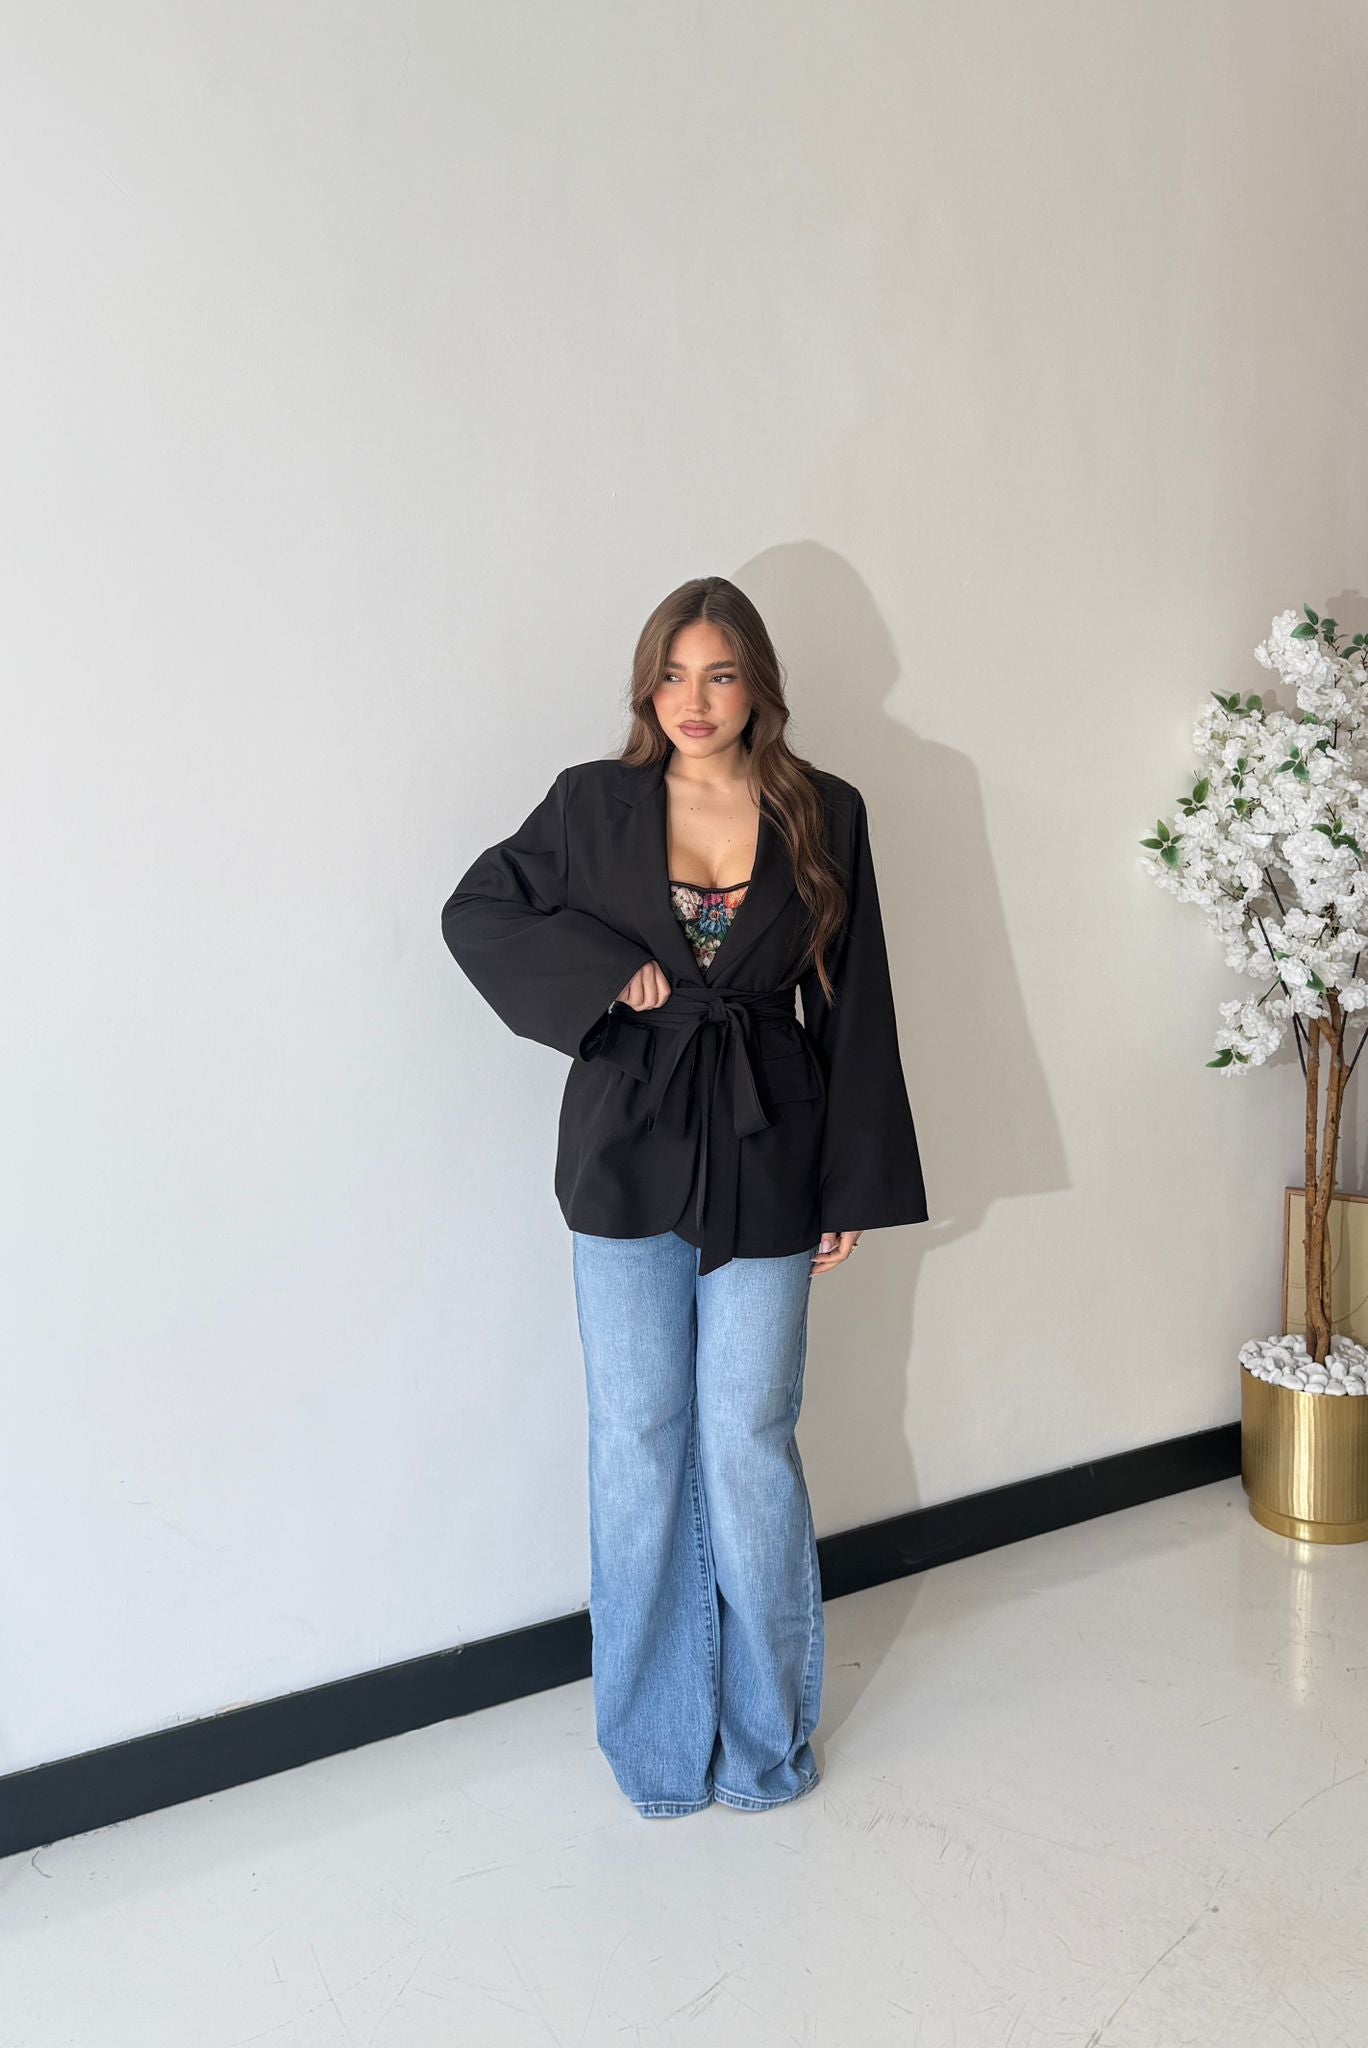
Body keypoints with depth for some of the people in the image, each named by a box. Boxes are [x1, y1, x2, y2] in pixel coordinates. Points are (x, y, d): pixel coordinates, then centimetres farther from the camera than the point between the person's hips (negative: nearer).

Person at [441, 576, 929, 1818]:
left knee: (750, 1443, 4)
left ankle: (765, 1734, 27)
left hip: (766, 1162, 0)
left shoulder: (826, 817, 1)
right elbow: (475, 912, 7)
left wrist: (855, 1188, 1)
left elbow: (853, 1010, 3)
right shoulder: (593, 804, 1)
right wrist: (602, 971, -9)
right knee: (638, 1443, 8)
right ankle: (659, 1740, 27)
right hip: (628, 1157, 1)